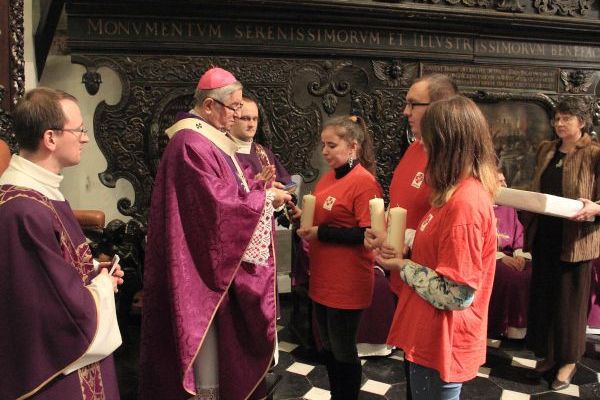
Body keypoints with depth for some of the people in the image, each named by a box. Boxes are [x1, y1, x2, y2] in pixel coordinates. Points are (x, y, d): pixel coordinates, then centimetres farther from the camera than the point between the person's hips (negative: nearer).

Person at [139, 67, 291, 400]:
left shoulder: (210, 140, 13)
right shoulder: (191, 145, -19)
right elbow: (219, 206, -24)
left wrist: (259, 190, 0)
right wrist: (265, 196, -13)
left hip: (222, 261, 10)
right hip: (203, 267, -10)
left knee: (222, 345, 18)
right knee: (207, 346, 2)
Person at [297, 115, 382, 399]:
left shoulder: (364, 182, -17)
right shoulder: (328, 178, 9)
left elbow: (368, 234, -22)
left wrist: (320, 233, -21)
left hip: (347, 284, -8)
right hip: (322, 279, 8)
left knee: (343, 350, 7)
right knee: (327, 346, 20)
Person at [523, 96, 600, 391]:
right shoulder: (546, 150, 9)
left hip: (575, 241, -5)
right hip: (544, 236, 6)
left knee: (569, 300, 7)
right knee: (542, 296, 13)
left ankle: (568, 361, 24)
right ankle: (547, 353, 31)